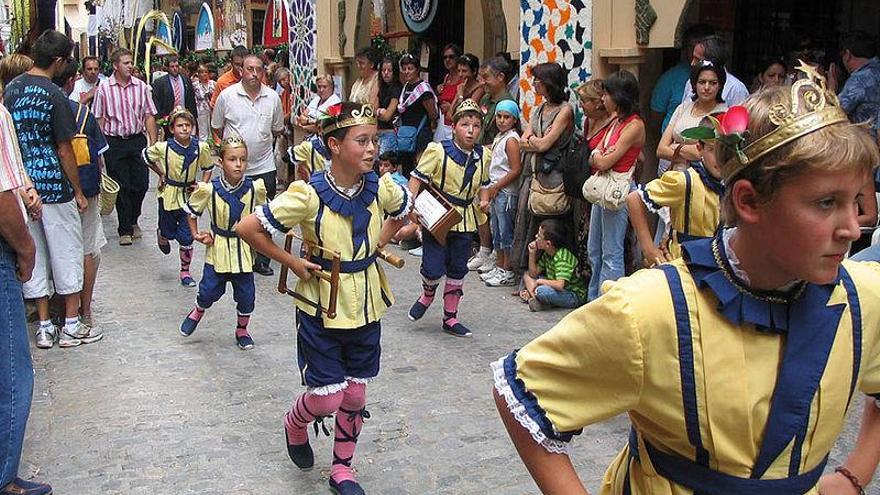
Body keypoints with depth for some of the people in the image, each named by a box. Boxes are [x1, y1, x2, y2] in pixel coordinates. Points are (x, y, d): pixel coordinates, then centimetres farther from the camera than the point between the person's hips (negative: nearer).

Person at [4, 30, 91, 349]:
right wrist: (78, 191, -3)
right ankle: (72, 326, 13)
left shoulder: (10, 89, 5)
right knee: (67, 254, 6)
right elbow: (64, 150, -12)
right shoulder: (54, 95, -14)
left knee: (33, 256, 11)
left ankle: (44, 328, 18)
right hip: (54, 185, -6)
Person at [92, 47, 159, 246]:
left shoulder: (141, 86, 3)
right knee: (121, 187, 2)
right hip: (114, 142, -2)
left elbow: (149, 116, 5)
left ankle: (133, 220, 29)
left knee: (141, 183, 2)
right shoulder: (104, 88, -3)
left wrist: (153, 142, -1)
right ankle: (125, 229, 14)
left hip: (137, 139, 2)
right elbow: (99, 119, 0)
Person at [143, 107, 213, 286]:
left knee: (186, 237, 2)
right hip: (169, 194, -1)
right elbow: (146, 156, 6)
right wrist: (161, 174, 6)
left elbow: (208, 167, 7)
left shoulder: (201, 147, -11)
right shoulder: (164, 147, -14)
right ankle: (161, 235, 53)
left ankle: (185, 272, 19)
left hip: (189, 196, 1)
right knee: (169, 233, 14)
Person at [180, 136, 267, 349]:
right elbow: (191, 211, 4)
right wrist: (195, 233, -2)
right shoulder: (209, 189, -14)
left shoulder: (255, 188, -12)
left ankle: (242, 329, 31)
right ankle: (197, 314, 40)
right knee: (210, 291, 7)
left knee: (246, 295, 7)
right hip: (218, 248, -1)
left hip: (244, 248, 1)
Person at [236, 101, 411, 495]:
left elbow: (405, 211, 16)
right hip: (321, 307, -4)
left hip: (366, 305, 4)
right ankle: (295, 425, 37)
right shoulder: (310, 194, -23)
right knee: (326, 398, 1)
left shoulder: (380, 188, -9)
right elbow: (248, 228, -19)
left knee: (355, 394, 13)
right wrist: (291, 263, -14)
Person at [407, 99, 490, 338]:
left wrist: (484, 200, -2)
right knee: (434, 269, -9)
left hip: (465, 221, 5)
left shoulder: (483, 155, 2)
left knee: (457, 271, 13)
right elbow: (418, 177, -11)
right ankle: (428, 295, 28)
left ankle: (450, 318, 27)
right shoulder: (439, 151, -15)